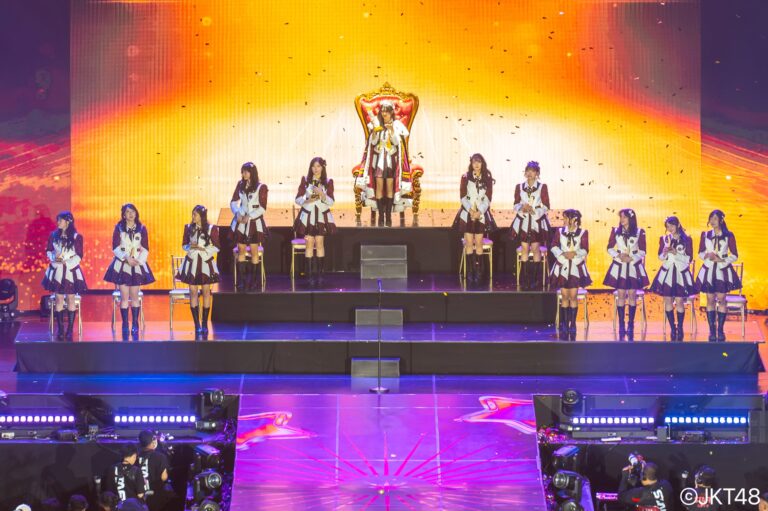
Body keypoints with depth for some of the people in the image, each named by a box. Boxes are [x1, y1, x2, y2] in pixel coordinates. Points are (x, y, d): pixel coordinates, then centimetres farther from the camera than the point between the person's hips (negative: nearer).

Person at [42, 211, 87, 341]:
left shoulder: (77, 237, -4)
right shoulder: (53, 235, 3)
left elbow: (79, 256, -5)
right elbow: (48, 251, 10)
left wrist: (66, 263, -16)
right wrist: (54, 258, -10)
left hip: (71, 271, -2)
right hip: (57, 271, 2)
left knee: (71, 299, 1)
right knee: (59, 299, 2)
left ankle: (70, 330, 5)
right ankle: (60, 329, 8)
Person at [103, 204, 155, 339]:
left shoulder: (142, 228, 5)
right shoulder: (118, 228, 2)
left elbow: (145, 248, 3)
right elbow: (115, 247, -2)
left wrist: (138, 260, -12)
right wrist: (126, 258, -16)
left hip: (137, 265, 1)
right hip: (122, 265, -1)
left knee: (134, 296, 1)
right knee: (124, 297, -3)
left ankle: (135, 326, 4)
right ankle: (125, 326, 1)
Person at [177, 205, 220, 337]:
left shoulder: (211, 229, -4)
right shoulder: (188, 228, 3)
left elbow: (216, 247, -1)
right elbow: (184, 245, 10)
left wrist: (203, 249, -14)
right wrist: (190, 247, -12)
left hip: (205, 262, -1)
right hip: (192, 261, 2)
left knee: (206, 291, 1)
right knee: (193, 292, -2)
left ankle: (204, 324, 8)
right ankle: (197, 324, 3)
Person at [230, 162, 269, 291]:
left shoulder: (261, 187, -7)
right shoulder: (240, 185, 5)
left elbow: (262, 207, -10)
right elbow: (233, 202, 7)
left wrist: (249, 216, -17)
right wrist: (237, 213, -10)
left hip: (254, 222, -3)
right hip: (241, 221, 3)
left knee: (254, 251, 0)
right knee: (241, 250, 3)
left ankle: (253, 281, 7)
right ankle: (241, 280, 7)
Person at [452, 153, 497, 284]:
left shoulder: (487, 179, 3)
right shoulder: (465, 177, 2)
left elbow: (488, 198, 0)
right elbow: (463, 196, -2)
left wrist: (479, 212, -12)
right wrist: (470, 210, -13)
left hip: (481, 214, 0)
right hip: (467, 213, 0)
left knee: (479, 243, 0)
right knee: (469, 242, -3)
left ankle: (479, 271, 2)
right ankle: (469, 271, 0)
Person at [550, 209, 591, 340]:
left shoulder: (583, 233, -2)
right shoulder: (560, 231, 2)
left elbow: (585, 250, -4)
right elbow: (554, 247, 0)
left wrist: (575, 253, -20)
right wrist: (563, 254, -16)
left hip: (576, 267, -1)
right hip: (562, 266, 1)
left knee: (573, 296, -1)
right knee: (564, 296, 3)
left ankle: (572, 324, 5)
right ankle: (564, 324, 10)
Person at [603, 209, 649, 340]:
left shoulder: (639, 232, -1)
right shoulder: (615, 231, 3)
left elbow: (642, 251, 1)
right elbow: (610, 248, 5)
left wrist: (631, 258, -13)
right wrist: (618, 255, -11)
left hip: (634, 267, -1)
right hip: (619, 267, 1)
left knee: (632, 295, 0)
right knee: (621, 295, -1)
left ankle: (630, 325, 5)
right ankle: (621, 326, 3)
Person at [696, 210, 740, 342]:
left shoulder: (729, 235, -1)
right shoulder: (705, 235, 5)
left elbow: (735, 256, 1)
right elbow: (700, 253, 9)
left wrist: (721, 259, -13)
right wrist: (707, 255, -13)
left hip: (723, 271, -2)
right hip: (708, 270, 2)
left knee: (721, 299, -3)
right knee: (710, 300, 1)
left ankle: (720, 330, 2)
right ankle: (712, 330, 4)